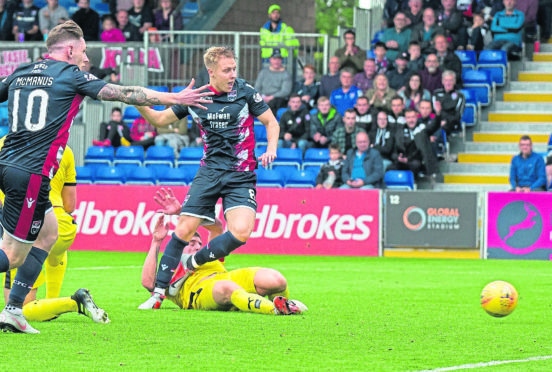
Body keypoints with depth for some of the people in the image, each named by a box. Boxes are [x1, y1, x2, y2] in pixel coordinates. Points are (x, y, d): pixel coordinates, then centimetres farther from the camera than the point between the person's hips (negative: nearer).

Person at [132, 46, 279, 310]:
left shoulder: (245, 92, -4)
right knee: (184, 229, -6)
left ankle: (194, 262, 5)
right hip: (209, 172, 2)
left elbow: (271, 122, 5)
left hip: (241, 175, -2)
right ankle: (159, 291, 4)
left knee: (240, 233, -20)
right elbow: (160, 120, 14)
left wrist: (271, 150, -13)